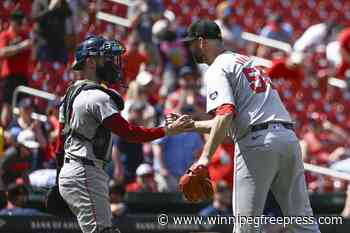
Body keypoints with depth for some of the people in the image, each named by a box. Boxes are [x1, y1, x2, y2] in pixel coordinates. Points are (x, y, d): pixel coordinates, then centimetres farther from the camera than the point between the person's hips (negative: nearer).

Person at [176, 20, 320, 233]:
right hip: (289, 138, 8)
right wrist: (189, 125, 34)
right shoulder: (246, 61, 28)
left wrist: (206, 156, -22)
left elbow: (225, 115, -17)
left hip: (257, 143, -8)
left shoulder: (217, 69, 1)